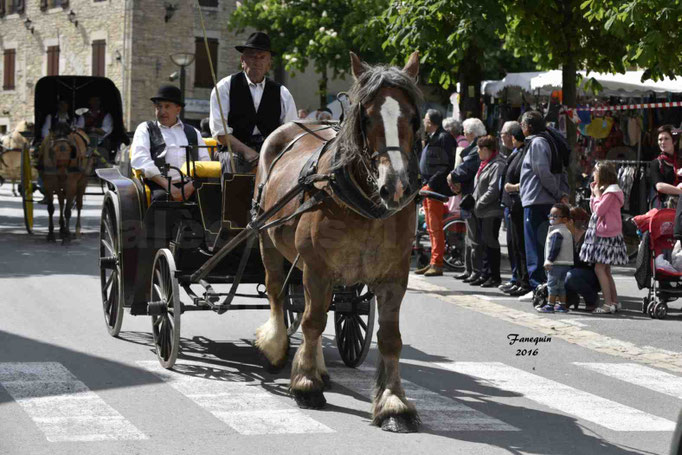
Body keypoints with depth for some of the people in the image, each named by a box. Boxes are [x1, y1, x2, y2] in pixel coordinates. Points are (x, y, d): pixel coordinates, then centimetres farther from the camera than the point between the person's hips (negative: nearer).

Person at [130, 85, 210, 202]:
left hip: (191, 186, 2)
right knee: (162, 196, -37)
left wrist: (192, 185, -8)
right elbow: (139, 160, 2)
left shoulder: (193, 133, 27)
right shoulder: (145, 129, 19)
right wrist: (167, 185, -12)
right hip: (160, 187, -2)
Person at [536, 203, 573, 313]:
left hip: (556, 264, -9)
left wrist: (549, 260, -17)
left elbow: (555, 249, -21)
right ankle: (562, 305, 15)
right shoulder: (568, 232, 15)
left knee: (552, 285, -3)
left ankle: (550, 305, -2)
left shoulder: (556, 233, -15)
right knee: (561, 285, 14)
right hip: (567, 263, 9)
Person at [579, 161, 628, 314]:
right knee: (605, 270, 13)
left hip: (607, 235, -11)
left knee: (599, 268, -12)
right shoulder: (606, 190, 18)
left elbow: (599, 210, -18)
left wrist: (597, 194, -6)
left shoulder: (610, 192, -14)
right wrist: (594, 194, 9)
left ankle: (608, 303, -14)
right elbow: (593, 209, 17)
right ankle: (615, 302, 17)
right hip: (602, 233, 11)